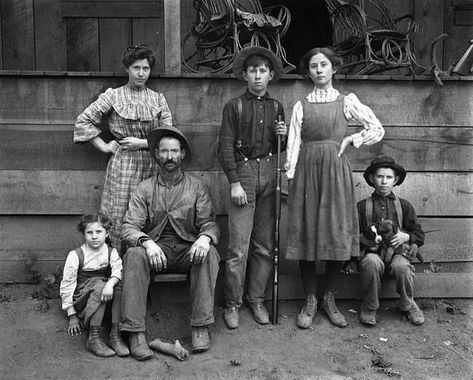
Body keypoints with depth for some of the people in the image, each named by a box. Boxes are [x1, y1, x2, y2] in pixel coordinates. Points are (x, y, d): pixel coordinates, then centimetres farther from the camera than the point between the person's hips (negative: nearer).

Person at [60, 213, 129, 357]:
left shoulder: (111, 252, 2)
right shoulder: (75, 255, -6)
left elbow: (118, 270, -18)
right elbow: (66, 285, -4)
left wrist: (110, 284, -41)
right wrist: (72, 315, -7)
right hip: (82, 299, -3)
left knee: (120, 285, -27)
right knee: (99, 285, -33)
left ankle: (115, 334, -27)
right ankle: (93, 338, -33)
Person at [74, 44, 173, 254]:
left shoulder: (158, 99, 11)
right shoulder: (113, 96, 4)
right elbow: (83, 121, 4)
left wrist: (141, 143, -6)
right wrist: (103, 146, 0)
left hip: (151, 166, 2)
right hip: (122, 165, -2)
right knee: (118, 220, -2)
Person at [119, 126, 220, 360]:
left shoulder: (197, 188, 6)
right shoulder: (145, 189, 5)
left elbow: (209, 224, 0)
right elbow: (129, 227, -4)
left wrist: (205, 237, -26)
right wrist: (146, 242, -27)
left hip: (188, 251, 0)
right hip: (155, 249, 0)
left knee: (209, 253, -31)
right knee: (134, 255, -31)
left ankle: (201, 327, -23)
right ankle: (135, 332, -29)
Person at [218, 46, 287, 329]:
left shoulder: (276, 107, 14)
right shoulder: (234, 106, 3)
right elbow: (225, 147, -2)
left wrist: (285, 135, -1)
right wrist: (235, 182, -10)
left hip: (270, 174, 4)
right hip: (244, 171, -3)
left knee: (265, 244, 7)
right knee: (238, 246, -4)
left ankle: (257, 300, 19)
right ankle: (233, 304, 8)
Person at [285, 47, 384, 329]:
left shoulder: (347, 101, 8)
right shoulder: (301, 105, 9)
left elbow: (378, 130, 10)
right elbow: (294, 144, 5)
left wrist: (350, 140, 0)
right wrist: (291, 176, -1)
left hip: (336, 169, 0)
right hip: (307, 170, 1)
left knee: (336, 232, 0)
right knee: (306, 232, 0)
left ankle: (330, 298, 16)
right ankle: (310, 300, 13)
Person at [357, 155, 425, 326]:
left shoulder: (404, 205, 15)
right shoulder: (362, 206, 12)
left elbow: (419, 234, 14)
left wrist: (406, 237, -7)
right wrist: (365, 239, -12)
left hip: (397, 251, 1)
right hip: (373, 252, -1)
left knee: (402, 266, -34)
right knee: (371, 262, -36)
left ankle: (408, 304, -2)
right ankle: (369, 307, -14)